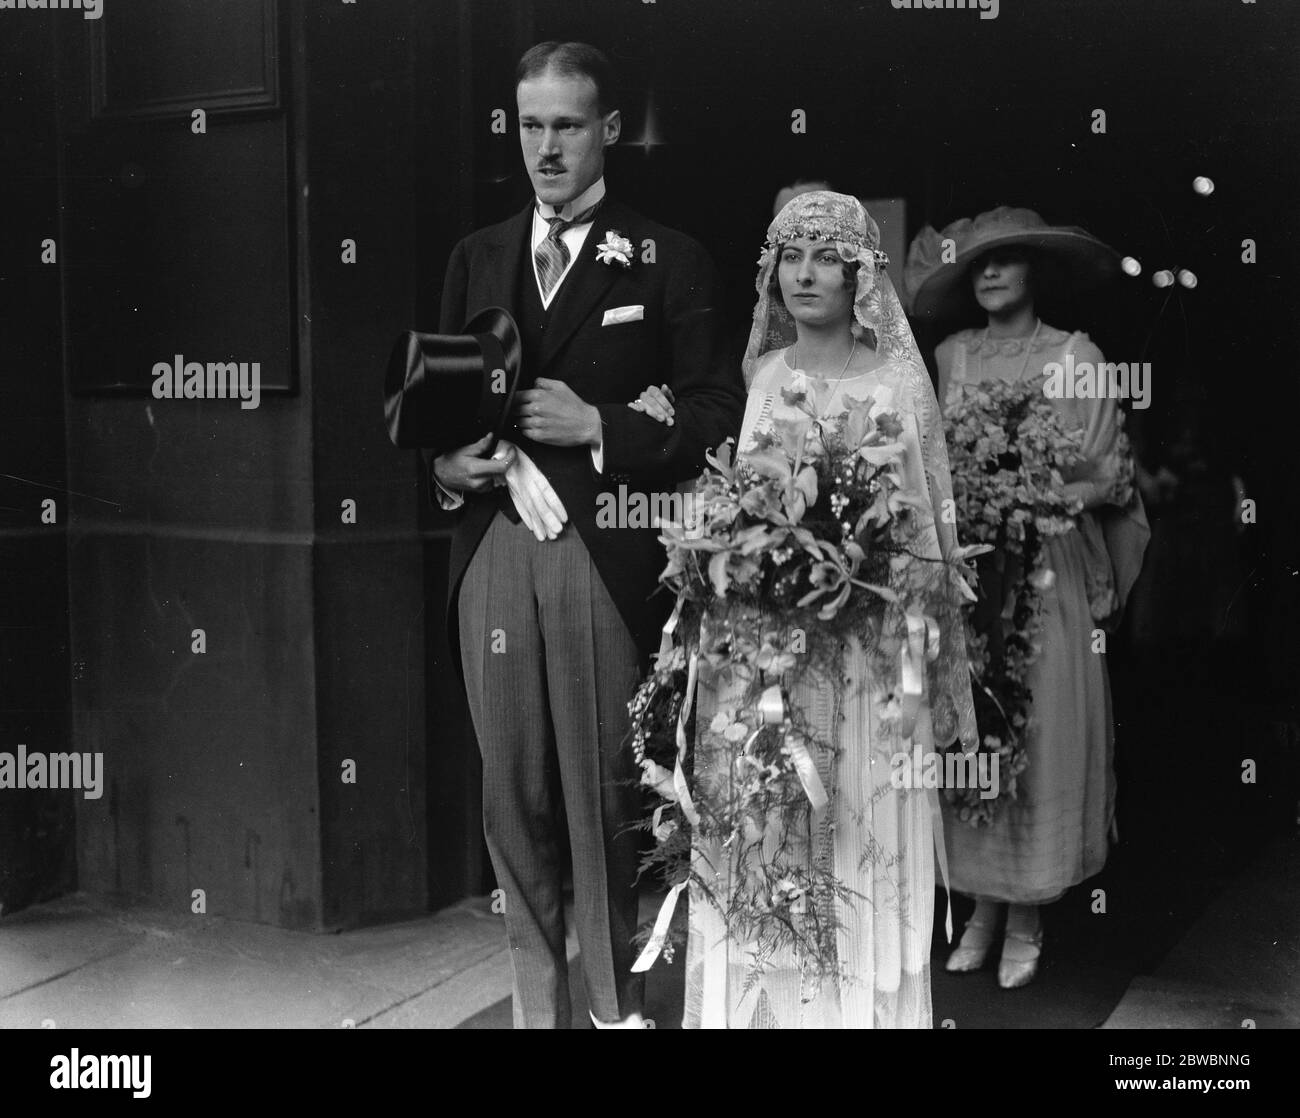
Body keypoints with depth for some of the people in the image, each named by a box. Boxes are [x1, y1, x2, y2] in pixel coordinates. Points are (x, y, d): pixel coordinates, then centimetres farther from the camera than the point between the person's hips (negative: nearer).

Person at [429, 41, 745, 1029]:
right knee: (513, 795, 8)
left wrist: (599, 426, -13)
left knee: (605, 794, 2)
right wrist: (445, 461, -2)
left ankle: (617, 1003, 18)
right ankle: (538, 1003, 22)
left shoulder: (667, 260, 2)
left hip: (606, 555, -4)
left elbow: (716, 417, -3)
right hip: (492, 549, 4)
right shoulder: (476, 257, 16)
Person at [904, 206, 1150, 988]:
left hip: (1047, 564, -3)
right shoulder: (952, 357, 9)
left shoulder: (1075, 356, -1)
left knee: (1039, 727, -1)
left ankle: (1027, 921, 10)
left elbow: (1106, 475, -2)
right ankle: (982, 904, 15)